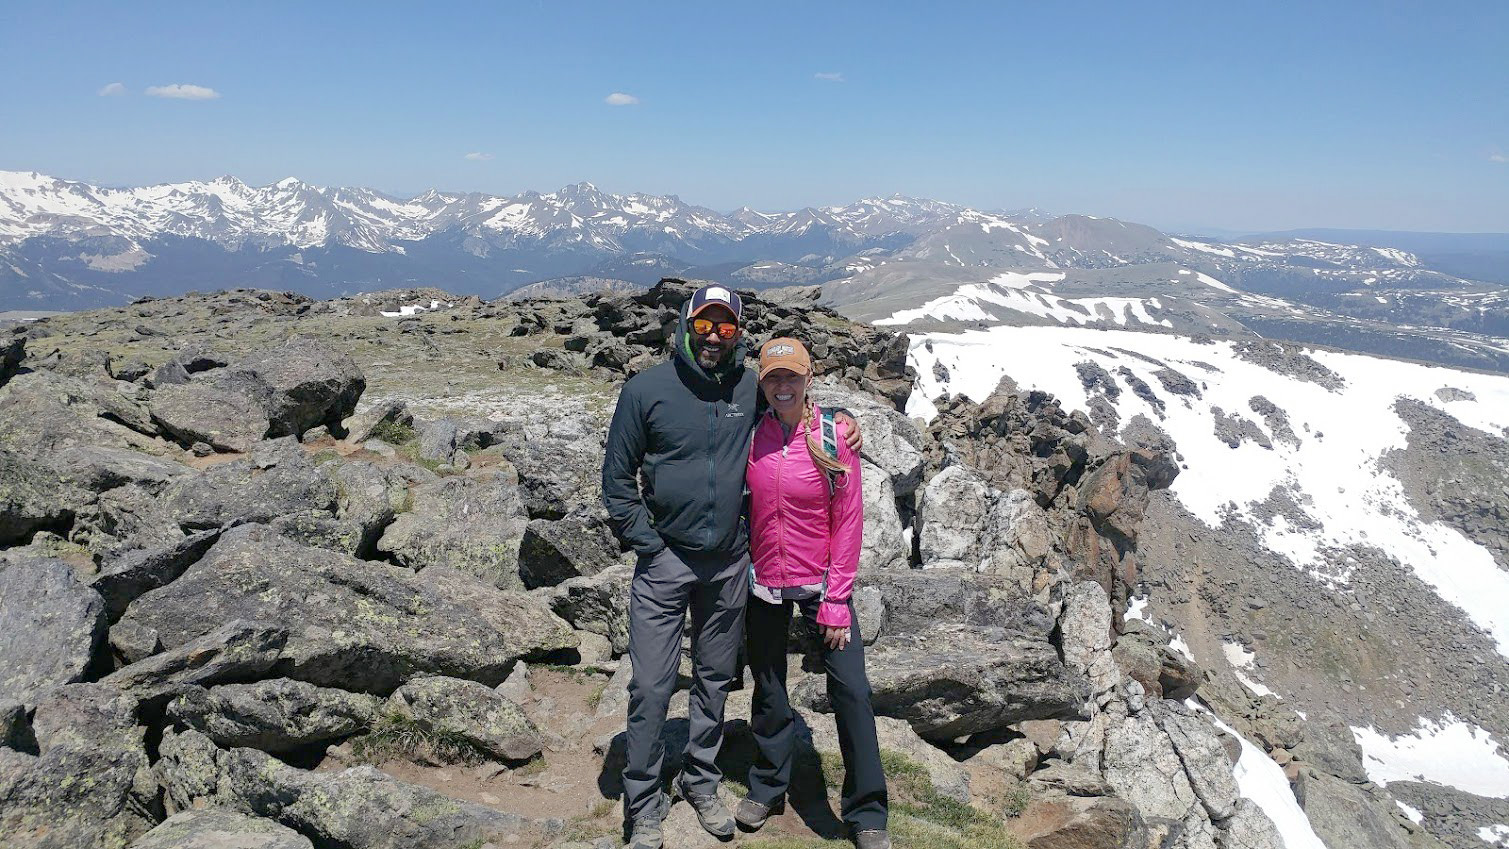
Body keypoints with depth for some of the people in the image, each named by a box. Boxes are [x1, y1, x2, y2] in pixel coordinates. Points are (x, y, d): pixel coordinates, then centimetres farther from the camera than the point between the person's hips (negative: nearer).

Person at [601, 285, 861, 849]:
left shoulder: (752, 388, 0)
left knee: (716, 679, 16)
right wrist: (646, 542, -8)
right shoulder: (647, 390, -7)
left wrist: (842, 420, 1)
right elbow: (617, 478, -1)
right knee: (651, 687, -1)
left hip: (730, 562, 3)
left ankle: (701, 782, 36)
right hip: (664, 561, -3)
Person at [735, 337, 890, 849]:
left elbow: (848, 520, -8)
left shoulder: (834, 436, -9)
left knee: (852, 691, -5)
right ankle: (767, 788, 35)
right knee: (768, 691, 14)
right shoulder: (752, 435, -3)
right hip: (763, 584, 2)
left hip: (821, 583, -2)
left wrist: (836, 602, -10)